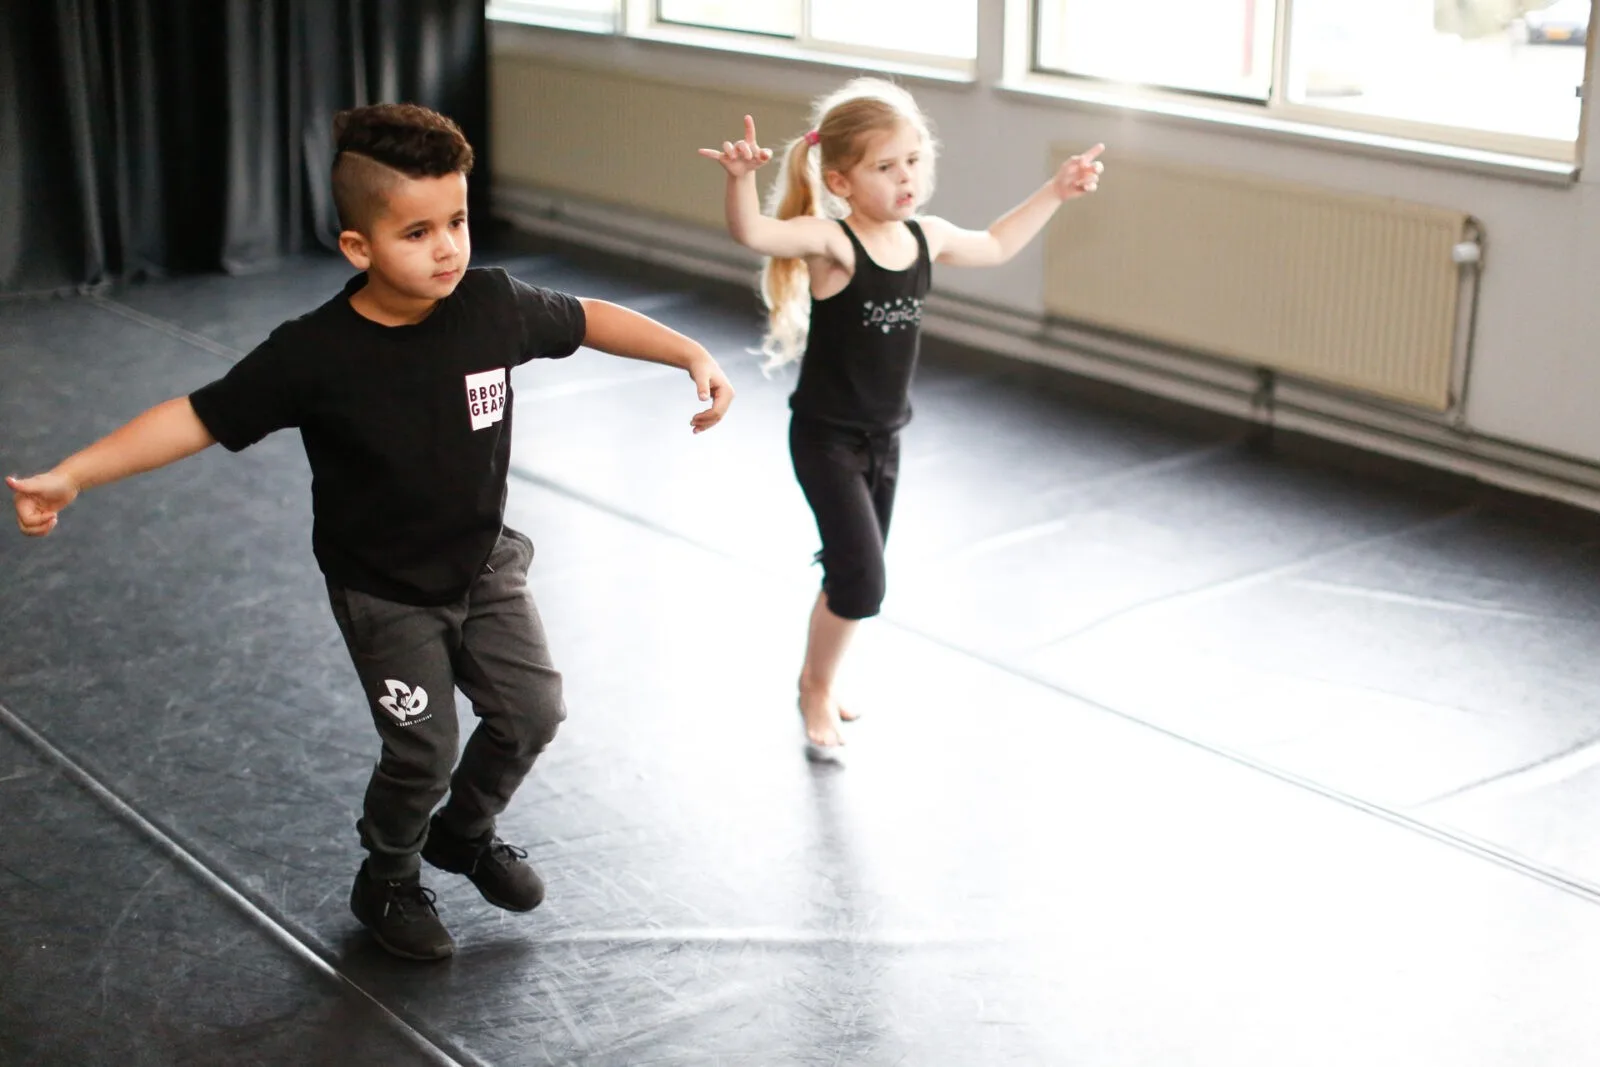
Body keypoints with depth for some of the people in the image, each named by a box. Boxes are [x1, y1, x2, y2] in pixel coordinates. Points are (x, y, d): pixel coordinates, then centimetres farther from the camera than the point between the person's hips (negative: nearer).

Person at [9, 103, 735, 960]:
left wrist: (693, 356, -3)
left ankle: (464, 832, 38)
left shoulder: (492, 305, -17)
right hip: (384, 592, -4)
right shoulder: (313, 353, -26)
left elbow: (587, 320, 0)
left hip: (482, 564, 4)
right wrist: (71, 475, -27)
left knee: (532, 709, 7)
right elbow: (199, 417, -22)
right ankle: (387, 883, 32)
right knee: (423, 749, 0)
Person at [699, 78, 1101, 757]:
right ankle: (818, 689, 16)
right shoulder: (829, 240, -20)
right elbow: (751, 233, -39)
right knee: (862, 584, -12)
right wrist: (741, 178, -58)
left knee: (851, 576, 19)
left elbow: (994, 246, 21)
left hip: (884, 437, 7)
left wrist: (1055, 192, 23)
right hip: (826, 439, -7)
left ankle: (816, 682, 42)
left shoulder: (927, 237, 0)